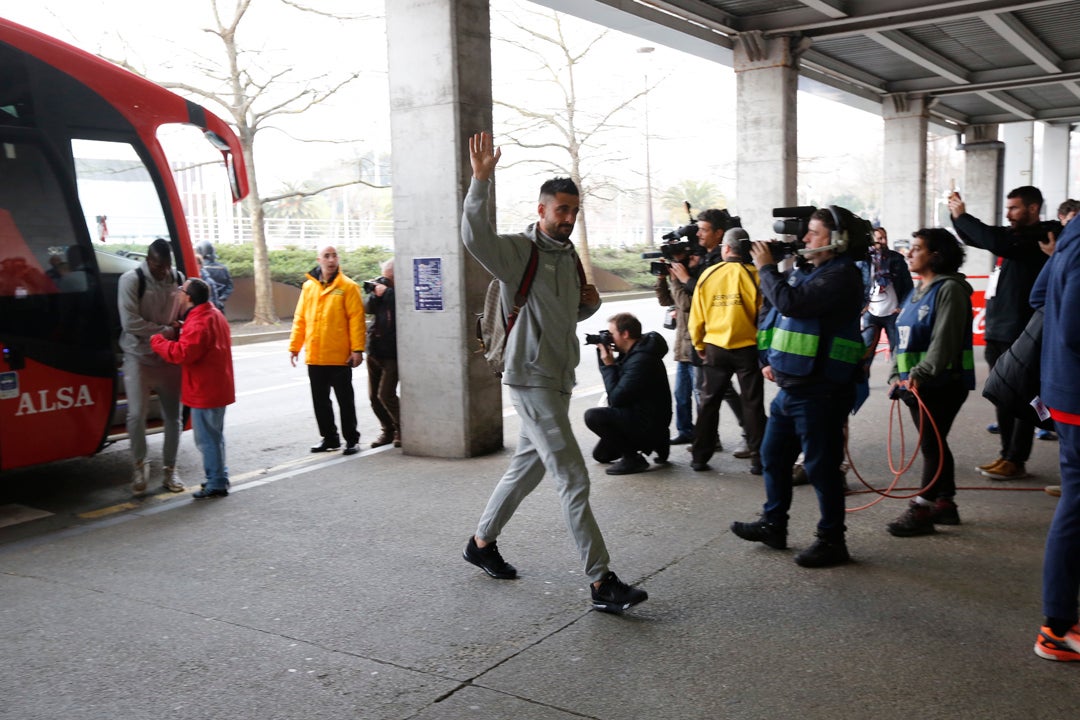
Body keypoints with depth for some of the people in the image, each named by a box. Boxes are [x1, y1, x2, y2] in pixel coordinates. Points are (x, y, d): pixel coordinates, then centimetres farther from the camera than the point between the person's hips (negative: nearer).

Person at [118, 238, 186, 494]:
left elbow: (184, 312, 13)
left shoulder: (177, 279, 2)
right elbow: (130, 322, -17)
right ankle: (140, 464, 16)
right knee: (137, 414, -8)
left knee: (173, 416, 6)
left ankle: (169, 469, 19)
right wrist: (167, 331, -15)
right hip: (139, 357, -4)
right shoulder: (131, 280, -11)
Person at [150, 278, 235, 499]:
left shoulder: (198, 324, -22)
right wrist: (183, 331, 8)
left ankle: (216, 484, 4)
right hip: (218, 388, 10)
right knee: (214, 435, 19)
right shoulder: (214, 315, 11)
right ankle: (219, 478, 29)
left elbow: (181, 354, -27)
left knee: (207, 438, -2)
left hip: (204, 392, -10)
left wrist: (158, 341, -14)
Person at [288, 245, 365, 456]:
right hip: (314, 357, 5)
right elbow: (300, 319, 10)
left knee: (345, 401, 4)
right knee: (320, 401, 12)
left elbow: (356, 318, -9)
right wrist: (294, 347, 7)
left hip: (340, 357, -5)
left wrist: (357, 349, -15)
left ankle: (351, 439, 15)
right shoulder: (308, 286, 9)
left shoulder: (348, 286, -5)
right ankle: (329, 438, 25)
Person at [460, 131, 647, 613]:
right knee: (573, 479, -11)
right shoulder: (518, 251, -11)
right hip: (531, 379, -9)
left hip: (560, 378, 9)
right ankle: (602, 583, -8)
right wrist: (481, 178, -41)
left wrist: (590, 302, 3)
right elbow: (475, 235, -32)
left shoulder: (569, 256, 14)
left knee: (528, 467, 19)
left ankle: (482, 542, 37)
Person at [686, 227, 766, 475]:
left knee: (709, 402, 13)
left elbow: (696, 316, 2)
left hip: (714, 348, 2)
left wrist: (699, 345, 17)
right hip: (748, 348, -2)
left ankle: (700, 457, 17)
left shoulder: (708, 275, -3)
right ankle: (758, 459, 10)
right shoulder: (754, 275, -11)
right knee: (752, 404, 8)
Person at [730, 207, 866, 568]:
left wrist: (767, 267, -13)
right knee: (773, 456, 17)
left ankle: (832, 541, 12)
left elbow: (791, 303, -27)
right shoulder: (809, 271, 16)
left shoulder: (841, 276, -15)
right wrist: (773, 360, 14)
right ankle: (773, 525, 32)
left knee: (821, 465, -1)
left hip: (820, 392, -10)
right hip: (791, 386, 10)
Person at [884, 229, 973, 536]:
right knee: (934, 444, 14)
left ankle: (921, 510, 0)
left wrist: (920, 373, -25)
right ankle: (945, 504, 24)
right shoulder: (918, 292, 17)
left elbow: (944, 340, -21)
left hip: (942, 384, -9)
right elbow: (903, 338, 17)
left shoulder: (949, 289, -12)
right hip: (916, 384, 9)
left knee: (931, 444, -5)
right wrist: (897, 374, 7)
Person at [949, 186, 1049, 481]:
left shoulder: (1038, 238, -13)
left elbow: (997, 242, -29)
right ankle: (1007, 454, 20)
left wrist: (962, 216, -21)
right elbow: (975, 239, 25)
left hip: (1019, 333, -9)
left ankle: (1016, 461, 3)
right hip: (998, 330, 9)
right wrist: (956, 215, 7)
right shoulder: (1013, 236, 13)